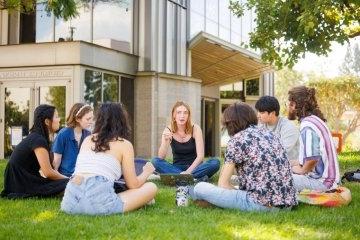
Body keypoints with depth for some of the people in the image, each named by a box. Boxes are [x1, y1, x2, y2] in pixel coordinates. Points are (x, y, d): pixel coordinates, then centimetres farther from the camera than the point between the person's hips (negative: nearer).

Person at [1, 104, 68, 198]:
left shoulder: (36, 137, 12)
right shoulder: (38, 140, -17)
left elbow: (47, 167, 14)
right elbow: (48, 172, -19)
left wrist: (65, 178, 5)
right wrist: (67, 179, -5)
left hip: (26, 179, 10)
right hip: (20, 184, -10)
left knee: (62, 180, 10)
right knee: (64, 184, -18)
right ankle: (23, 195, -11)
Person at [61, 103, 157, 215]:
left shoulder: (87, 139, 22)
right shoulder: (125, 144, 9)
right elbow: (133, 185, 11)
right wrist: (146, 172, 32)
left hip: (70, 202, 4)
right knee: (151, 187, 13)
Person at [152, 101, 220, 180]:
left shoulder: (195, 129, -9)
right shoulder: (168, 131, -6)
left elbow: (200, 156, -14)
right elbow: (161, 157, -14)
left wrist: (188, 171, -28)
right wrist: (166, 141, -31)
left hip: (193, 167, -1)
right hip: (176, 168, 1)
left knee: (215, 162, -27)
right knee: (156, 161, -27)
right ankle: (196, 178, -35)